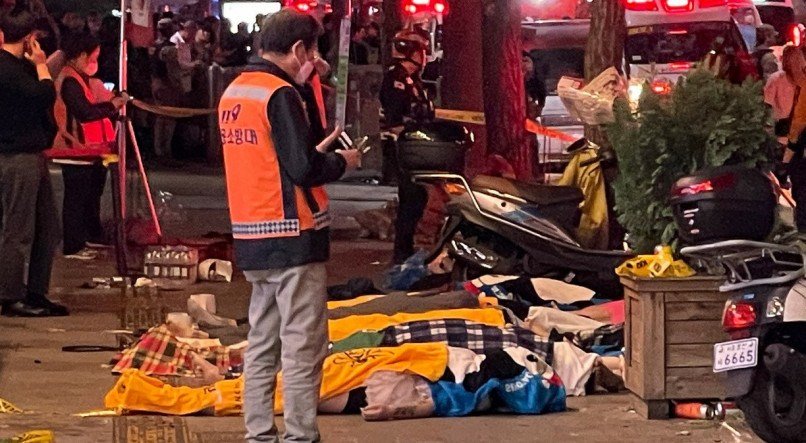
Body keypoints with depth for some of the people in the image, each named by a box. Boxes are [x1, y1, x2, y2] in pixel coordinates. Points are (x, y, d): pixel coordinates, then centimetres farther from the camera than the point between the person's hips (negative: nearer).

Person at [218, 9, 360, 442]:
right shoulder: (280, 95, -15)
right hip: (293, 238, -9)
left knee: (262, 343, 13)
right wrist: (342, 161, -2)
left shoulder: (233, 93, 12)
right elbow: (303, 170, -19)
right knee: (303, 347, -5)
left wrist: (316, 151, 16)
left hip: (251, 239, 9)